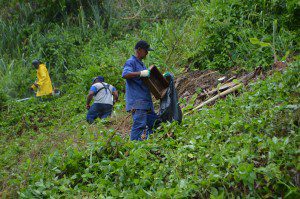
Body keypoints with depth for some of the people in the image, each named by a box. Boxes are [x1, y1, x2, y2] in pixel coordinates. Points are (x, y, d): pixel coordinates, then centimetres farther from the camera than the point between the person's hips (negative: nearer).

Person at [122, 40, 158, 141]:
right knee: (139, 123, -15)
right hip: (137, 101, -10)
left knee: (153, 122, 12)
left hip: (146, 101, 10)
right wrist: (141, 73, -32)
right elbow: (125, 75, -24)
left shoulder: (141, 64, 23)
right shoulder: (131, 62, -6)